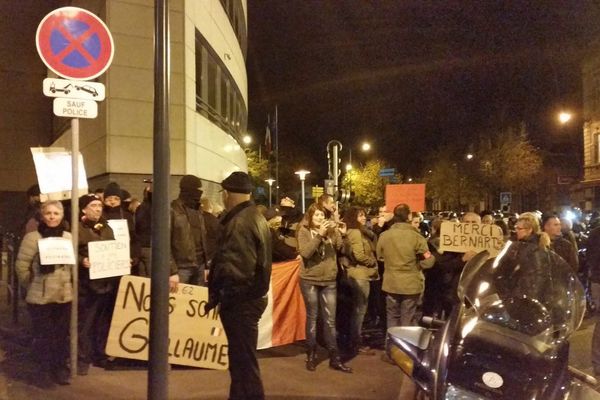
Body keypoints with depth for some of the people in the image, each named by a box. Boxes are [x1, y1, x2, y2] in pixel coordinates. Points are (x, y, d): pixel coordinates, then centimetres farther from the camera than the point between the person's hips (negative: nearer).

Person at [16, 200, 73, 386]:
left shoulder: (68, 237, 4)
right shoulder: (33, 237, -9)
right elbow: (21, 265, -8)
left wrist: (69, 283, 8)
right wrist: (32, 285, -1)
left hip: (64, 295, 4)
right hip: (40, 297, -3)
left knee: (62, 334, 12)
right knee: (42, 335, 6)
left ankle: (61, 368, 27)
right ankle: (45, 370, 23)